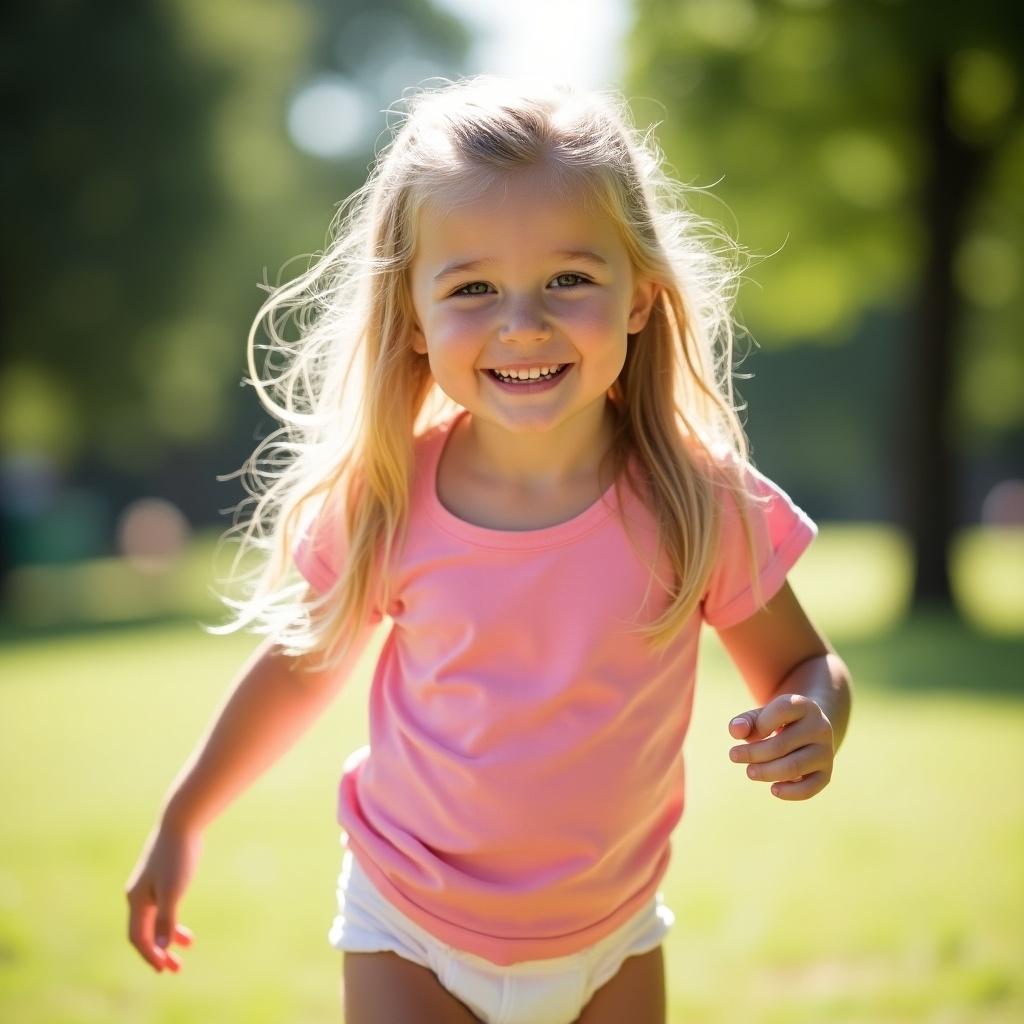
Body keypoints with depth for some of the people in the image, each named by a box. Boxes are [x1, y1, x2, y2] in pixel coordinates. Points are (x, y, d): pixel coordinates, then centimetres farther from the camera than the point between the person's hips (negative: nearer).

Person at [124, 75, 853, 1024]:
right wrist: (182, 823, 11)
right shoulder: (383, 501, -17)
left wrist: (812, 726, -28)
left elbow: (803, 666, -5)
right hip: (409, 941, -1)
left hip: (612, 945, 1)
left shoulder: (698, 501, -19)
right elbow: (304, 661, 1)